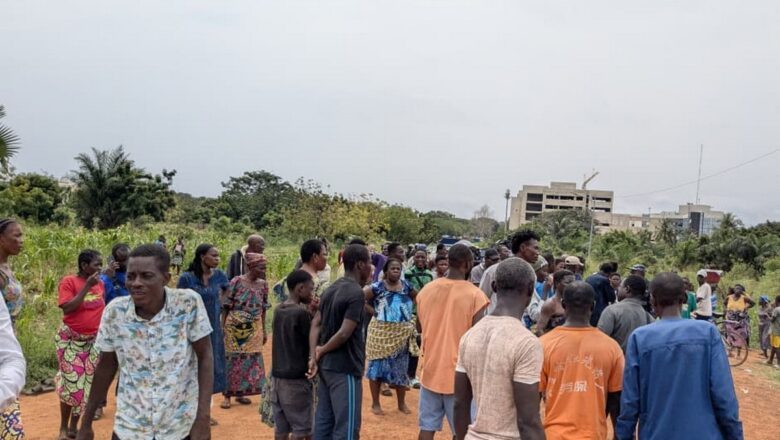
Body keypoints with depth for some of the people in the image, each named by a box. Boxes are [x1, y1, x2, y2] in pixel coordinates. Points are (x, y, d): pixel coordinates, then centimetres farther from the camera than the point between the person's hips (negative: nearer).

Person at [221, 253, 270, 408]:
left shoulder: (263, 284, 2)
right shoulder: (236, 281, -11)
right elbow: (226, 307, -7)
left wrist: (264, 330, 11)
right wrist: (222, 327, -9)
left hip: (254, 329, 4)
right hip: (234, 328, -4)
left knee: (251, 360, 7)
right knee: (232, 360, 1)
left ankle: (240, 393, 21)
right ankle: (227, 395, 11)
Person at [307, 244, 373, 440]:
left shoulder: (332, 289, 10)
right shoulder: (356, 293, -17)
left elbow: (316, 324, 5)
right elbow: (344, 334, -23)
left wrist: (313, 357, -4)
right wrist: (322, 351, -7)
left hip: (326, 365, 9)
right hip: (345, 368, -9)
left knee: (324, 422, 15)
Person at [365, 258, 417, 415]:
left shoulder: (406, 286, 2)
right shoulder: (377, 287, -11)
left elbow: (417, 297, 19)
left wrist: (410, 310, 5)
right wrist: (373, 311, -13)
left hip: (402, 333, 4)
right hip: (381, 332, -4)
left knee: (401, 367, 11)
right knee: (378, 365, 4)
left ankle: (402, 403, 24)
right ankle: (375, 403, 16)